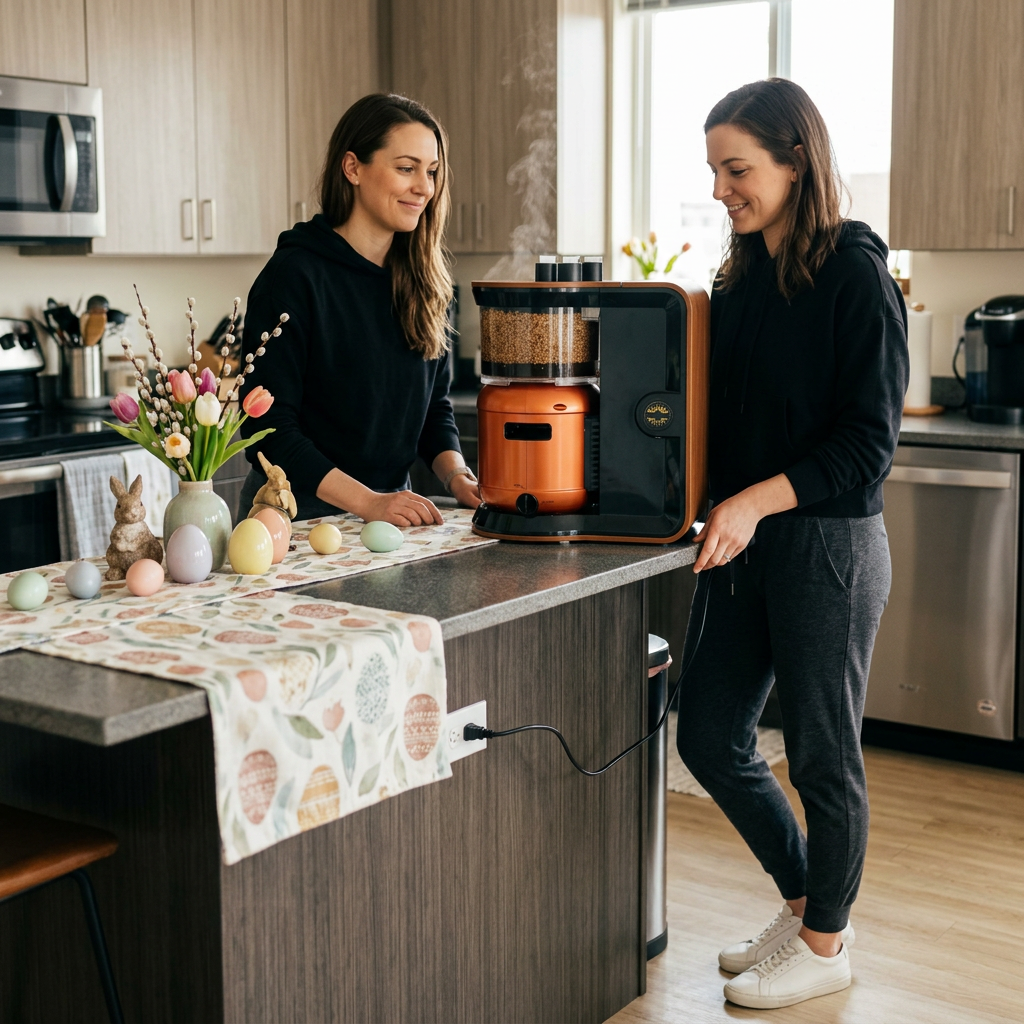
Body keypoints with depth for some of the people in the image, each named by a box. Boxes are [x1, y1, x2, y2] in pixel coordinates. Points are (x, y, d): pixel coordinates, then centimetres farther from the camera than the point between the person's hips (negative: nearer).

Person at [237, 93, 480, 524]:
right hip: (296, 510, -5)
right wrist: (367, 502, -20)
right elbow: (267, 426, -14)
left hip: (394, 508, 5)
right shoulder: (293, 275, -11)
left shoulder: (422, 280, 8)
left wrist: (455, 474, -4)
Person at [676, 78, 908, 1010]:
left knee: (822, 756, 6)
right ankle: (804, 903, 34)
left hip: (829, 547, -8)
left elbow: (869, 441, -15)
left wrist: (760, 499, -24)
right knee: (710, 737, 13)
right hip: (743, 543, 8)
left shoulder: (856, 276, -12)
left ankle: (825, 943, 26)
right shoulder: (742, 278, 10)